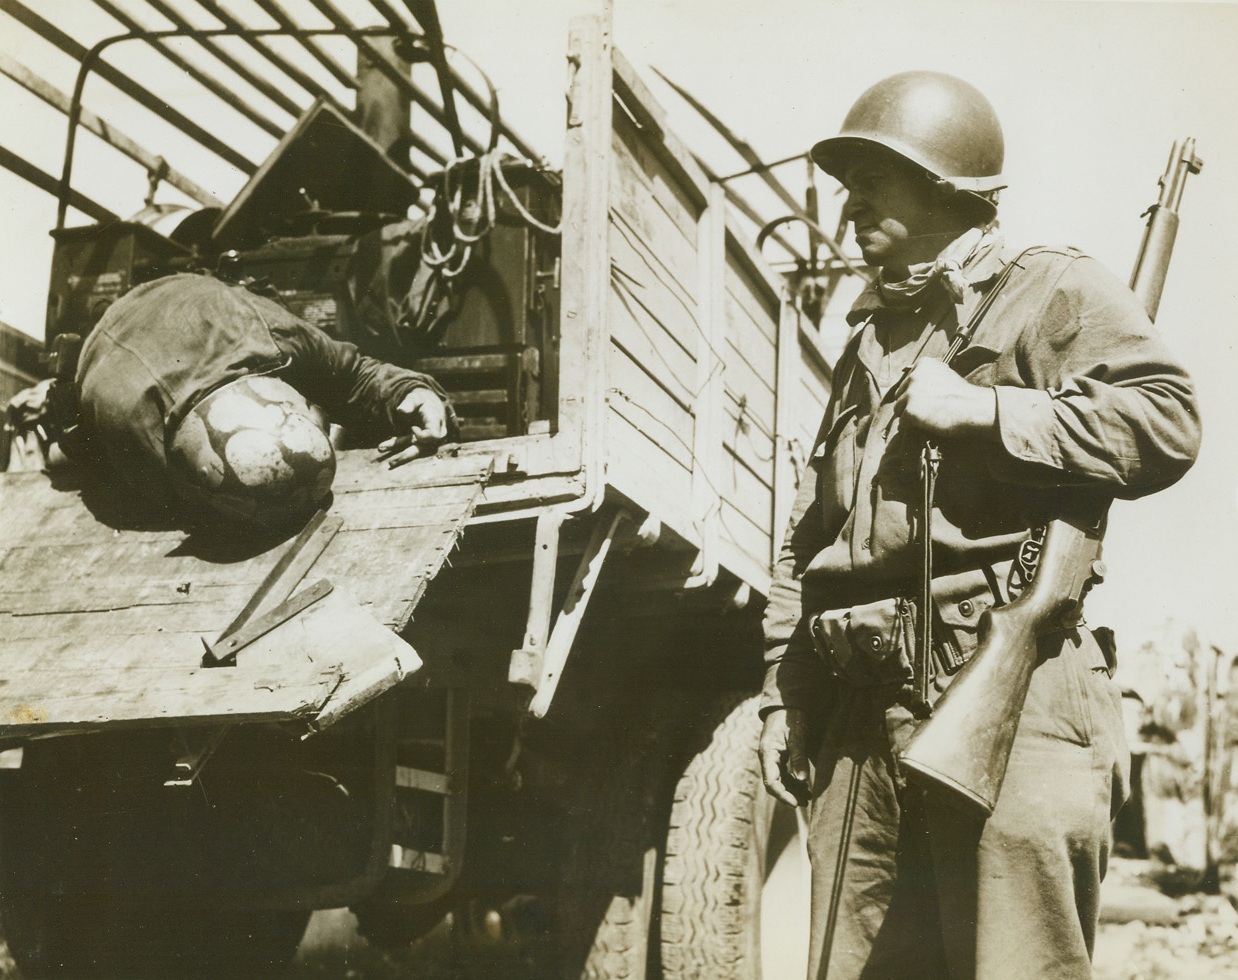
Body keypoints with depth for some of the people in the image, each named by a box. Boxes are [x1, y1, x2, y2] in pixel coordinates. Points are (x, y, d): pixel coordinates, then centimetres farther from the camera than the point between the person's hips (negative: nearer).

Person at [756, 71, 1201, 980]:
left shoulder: (1052, 292, 5)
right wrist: (783, 693, 19)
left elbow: (1165, 421, -12)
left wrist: (983, 411, -12)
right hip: (861, 718, 7)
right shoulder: (871, 338, 26)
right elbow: (808, 537, 25)